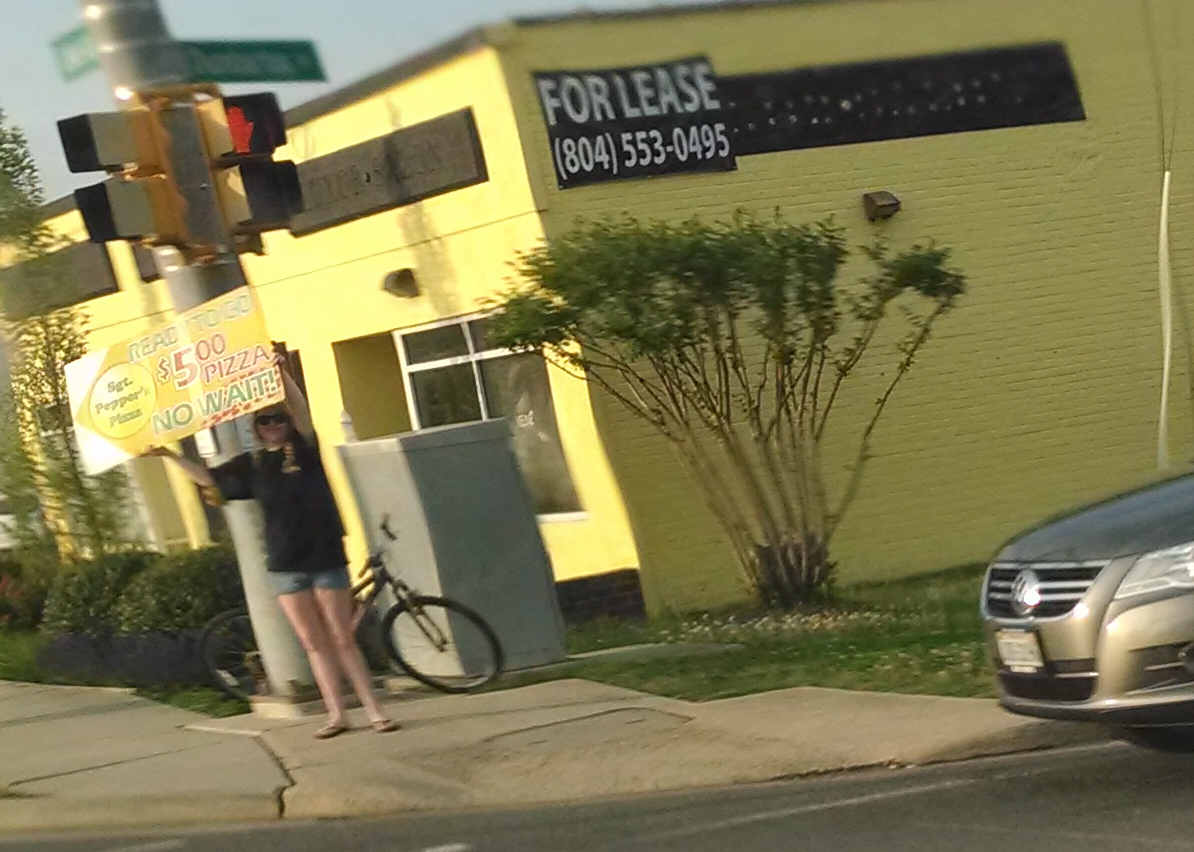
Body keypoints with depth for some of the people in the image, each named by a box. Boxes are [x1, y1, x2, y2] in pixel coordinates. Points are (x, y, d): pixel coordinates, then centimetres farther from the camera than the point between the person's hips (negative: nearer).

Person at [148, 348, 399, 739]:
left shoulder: (304, 451, -2)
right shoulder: (252, 465, 8)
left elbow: (302, 411, -19)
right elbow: (208, 478, 12)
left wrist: (283, 374, -35)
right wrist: (171, 456, 2)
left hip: (325, 557, -3)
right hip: (285, 564, 3)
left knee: (342, 640, -2)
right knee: (314, 643, 5)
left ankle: (375, 711, 2)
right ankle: (336, 714, 8)